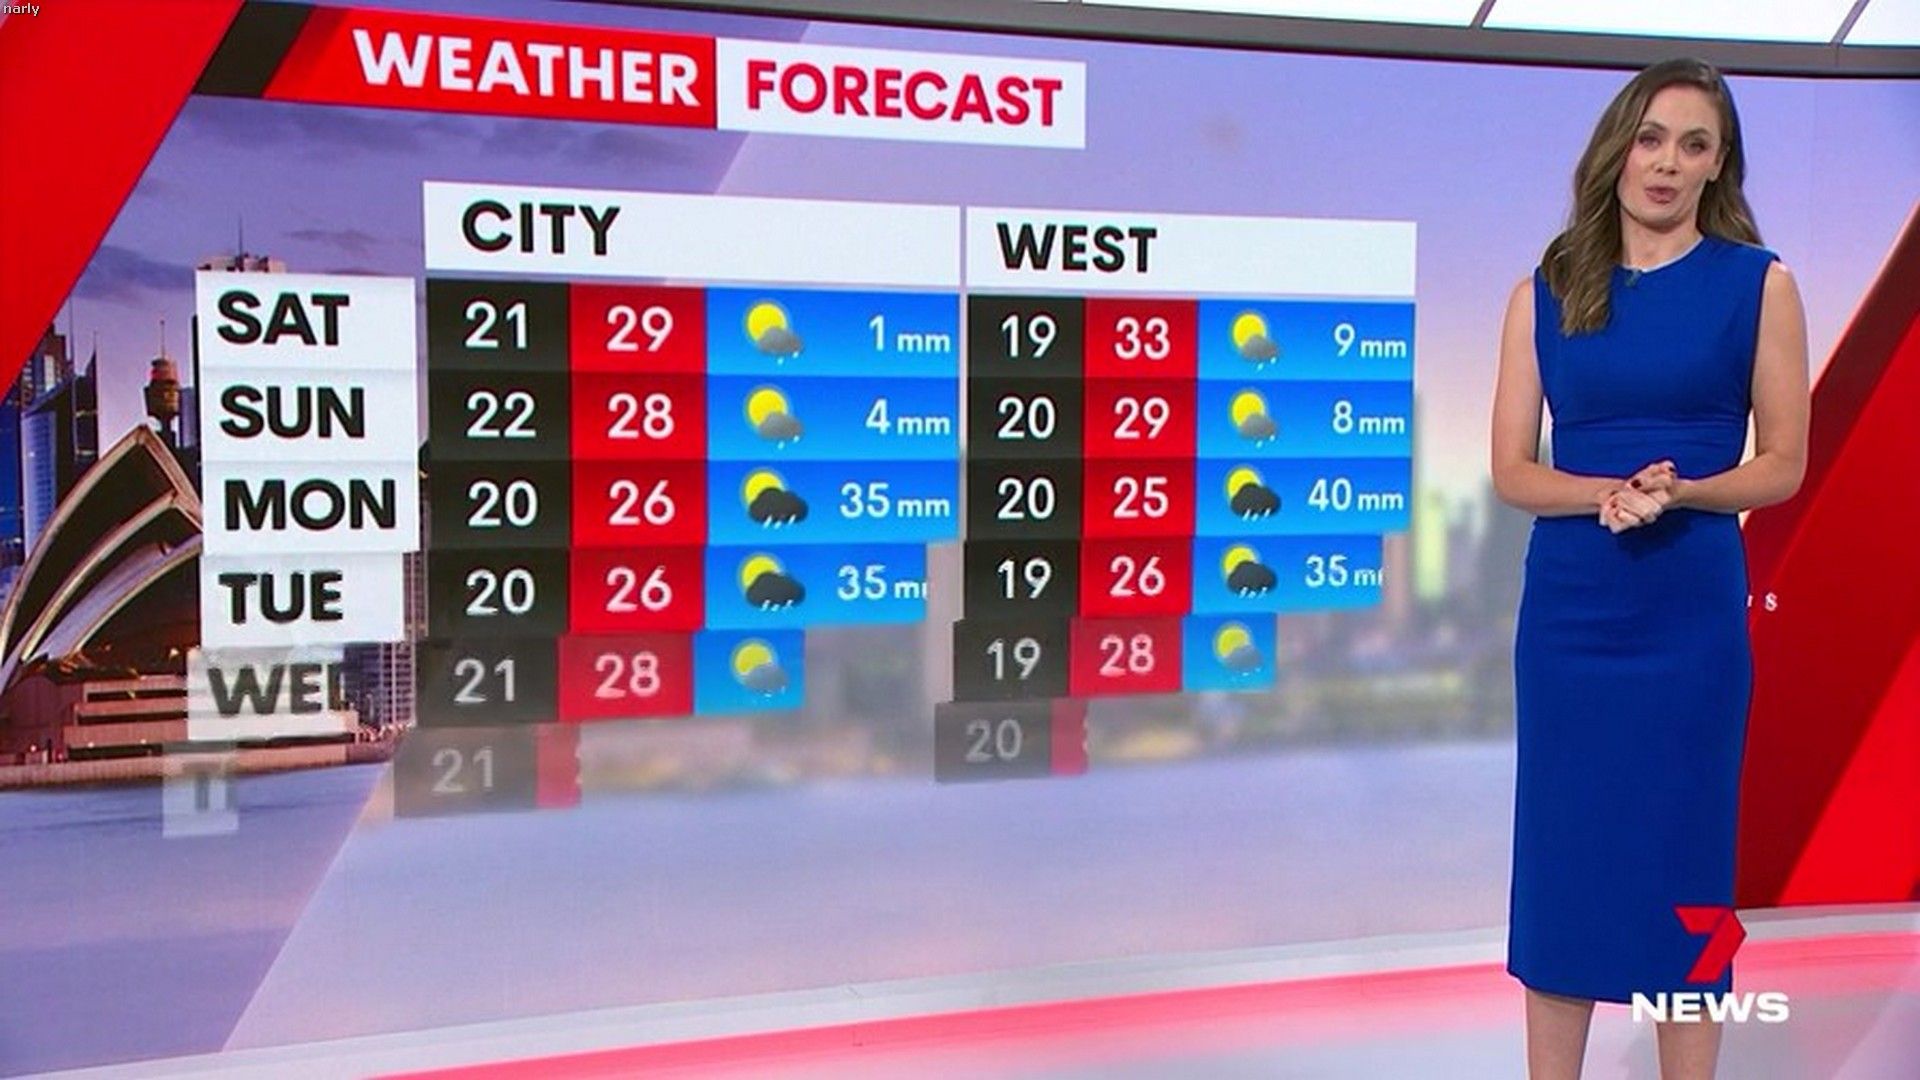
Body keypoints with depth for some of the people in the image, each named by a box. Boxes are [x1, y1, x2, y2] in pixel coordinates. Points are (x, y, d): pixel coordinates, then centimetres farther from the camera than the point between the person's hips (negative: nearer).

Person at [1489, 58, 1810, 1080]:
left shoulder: (1758, 283, 1)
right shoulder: (1543, 293, 4)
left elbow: (1781, 465, 0)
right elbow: (1512, 470, 2)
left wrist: (1678, 493, -18)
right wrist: (1611, 493, -17)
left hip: (1693, 610, -1)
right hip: (1568, 608, 2)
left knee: (1684, 854, 5)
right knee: (1559, 854, 6)